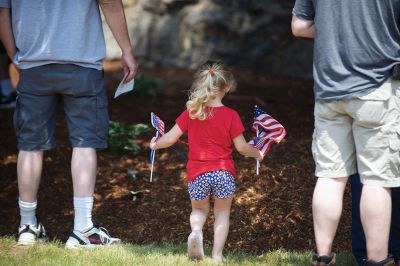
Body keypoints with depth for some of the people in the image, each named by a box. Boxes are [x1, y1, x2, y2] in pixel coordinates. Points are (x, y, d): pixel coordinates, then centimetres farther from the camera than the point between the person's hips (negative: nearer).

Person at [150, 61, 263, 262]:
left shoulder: (191, 112, -1)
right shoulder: (230, 115, -6)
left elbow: (170, 138, 0)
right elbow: (241, 147, -3)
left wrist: (155, 144, 20)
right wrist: (257, 154, 17)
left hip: (197, 174, 2)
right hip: (223, 173, -1)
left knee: (199, 209, 23)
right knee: (222, 213, 15)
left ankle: (196, 230, -9)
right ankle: (217, 254, 9)